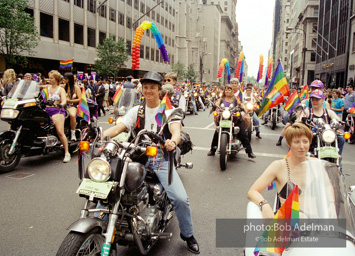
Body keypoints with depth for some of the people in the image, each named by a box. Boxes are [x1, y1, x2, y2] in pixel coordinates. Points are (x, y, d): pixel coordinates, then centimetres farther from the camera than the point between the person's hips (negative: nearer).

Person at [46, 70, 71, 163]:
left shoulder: (61, 89, 8)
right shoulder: (47, 88, 23)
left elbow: (64, 101, -8)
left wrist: (60, 105, -29)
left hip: (58, 111, -5)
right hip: (47, 110, 5)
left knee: (60, 132, -20)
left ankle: (67, 153, -15)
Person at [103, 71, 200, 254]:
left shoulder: (169, 111, 5)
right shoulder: (136, 111, 13)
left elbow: (176, 131, -14)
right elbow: (118, 128, 0)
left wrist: (172, 141, -39)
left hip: (162, 158, -2)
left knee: (181, 199, -16)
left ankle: (187, 234, 11)